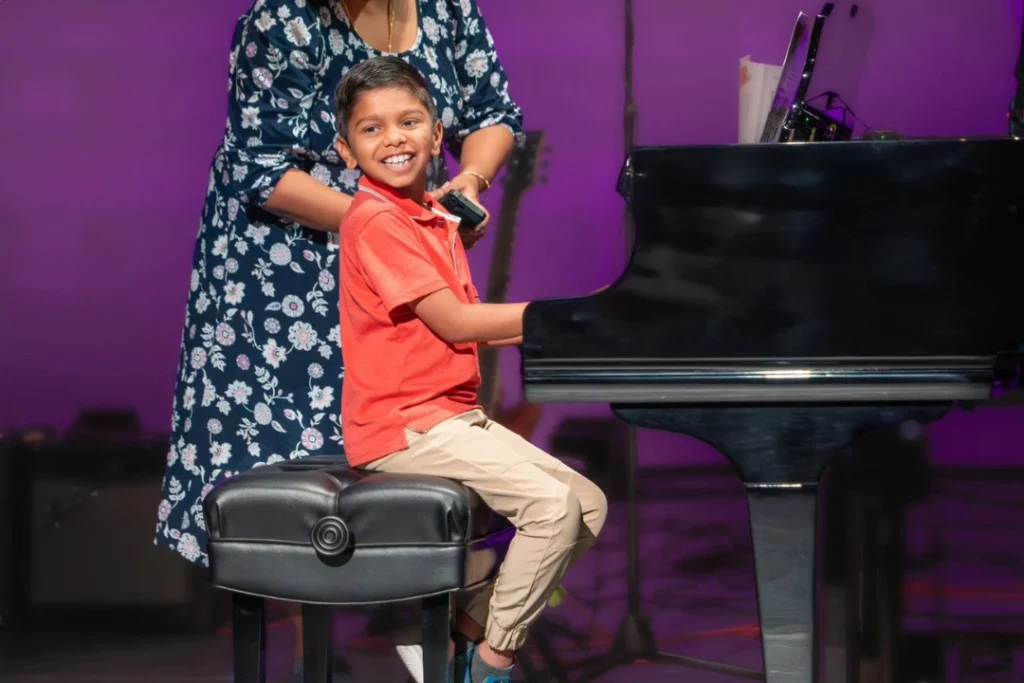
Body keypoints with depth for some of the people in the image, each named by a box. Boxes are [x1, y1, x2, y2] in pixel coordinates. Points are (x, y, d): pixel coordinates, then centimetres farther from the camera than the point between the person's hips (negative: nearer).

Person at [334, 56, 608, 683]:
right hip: (404, 426, -9)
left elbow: (464, 325, 13)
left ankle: (468, 628, 11)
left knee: (590, 506, 4)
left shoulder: (436, 218, 16)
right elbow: (454, 323, -18)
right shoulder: (376, 222, -14)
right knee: (553, 504, -21)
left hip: (454, 414, 9)